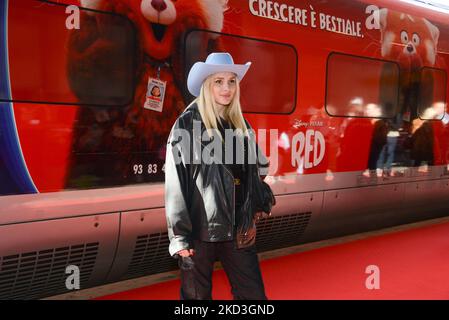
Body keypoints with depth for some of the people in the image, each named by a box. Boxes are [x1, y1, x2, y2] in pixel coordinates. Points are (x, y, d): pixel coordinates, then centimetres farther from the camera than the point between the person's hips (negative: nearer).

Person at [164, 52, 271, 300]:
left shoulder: (242, 126, 9)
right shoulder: (187, 125, -6)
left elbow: (257, 172, 16)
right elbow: (174, 185, -9)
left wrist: (251, 220, 9)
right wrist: (180, 237, -13)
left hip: (238, 230, 5)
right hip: (200, 230, -4)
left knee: (254, 294, 9)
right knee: (197, 295, 9)